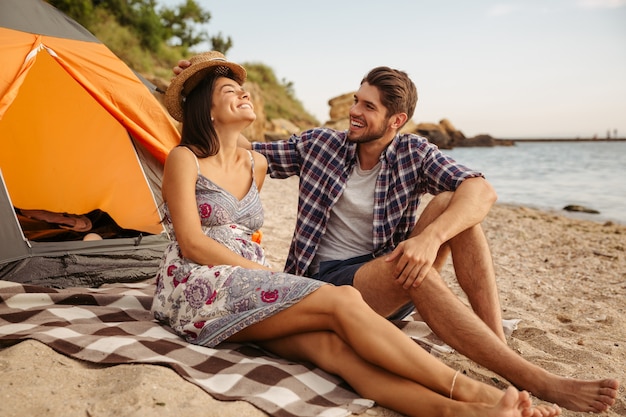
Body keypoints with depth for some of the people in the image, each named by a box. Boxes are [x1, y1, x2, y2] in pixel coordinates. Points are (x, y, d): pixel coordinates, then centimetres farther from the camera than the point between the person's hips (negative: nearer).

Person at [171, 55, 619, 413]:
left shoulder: (414, 152, -2)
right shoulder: (319, 144, 1)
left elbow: (481, 191, -19)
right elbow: (244, 150, 9)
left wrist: (430, 237, -37)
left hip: (392, 282, 2)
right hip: (329, 281, -2)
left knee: (450, 205, -21)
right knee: (409, 273, -36)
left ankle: (502, 347, -26)